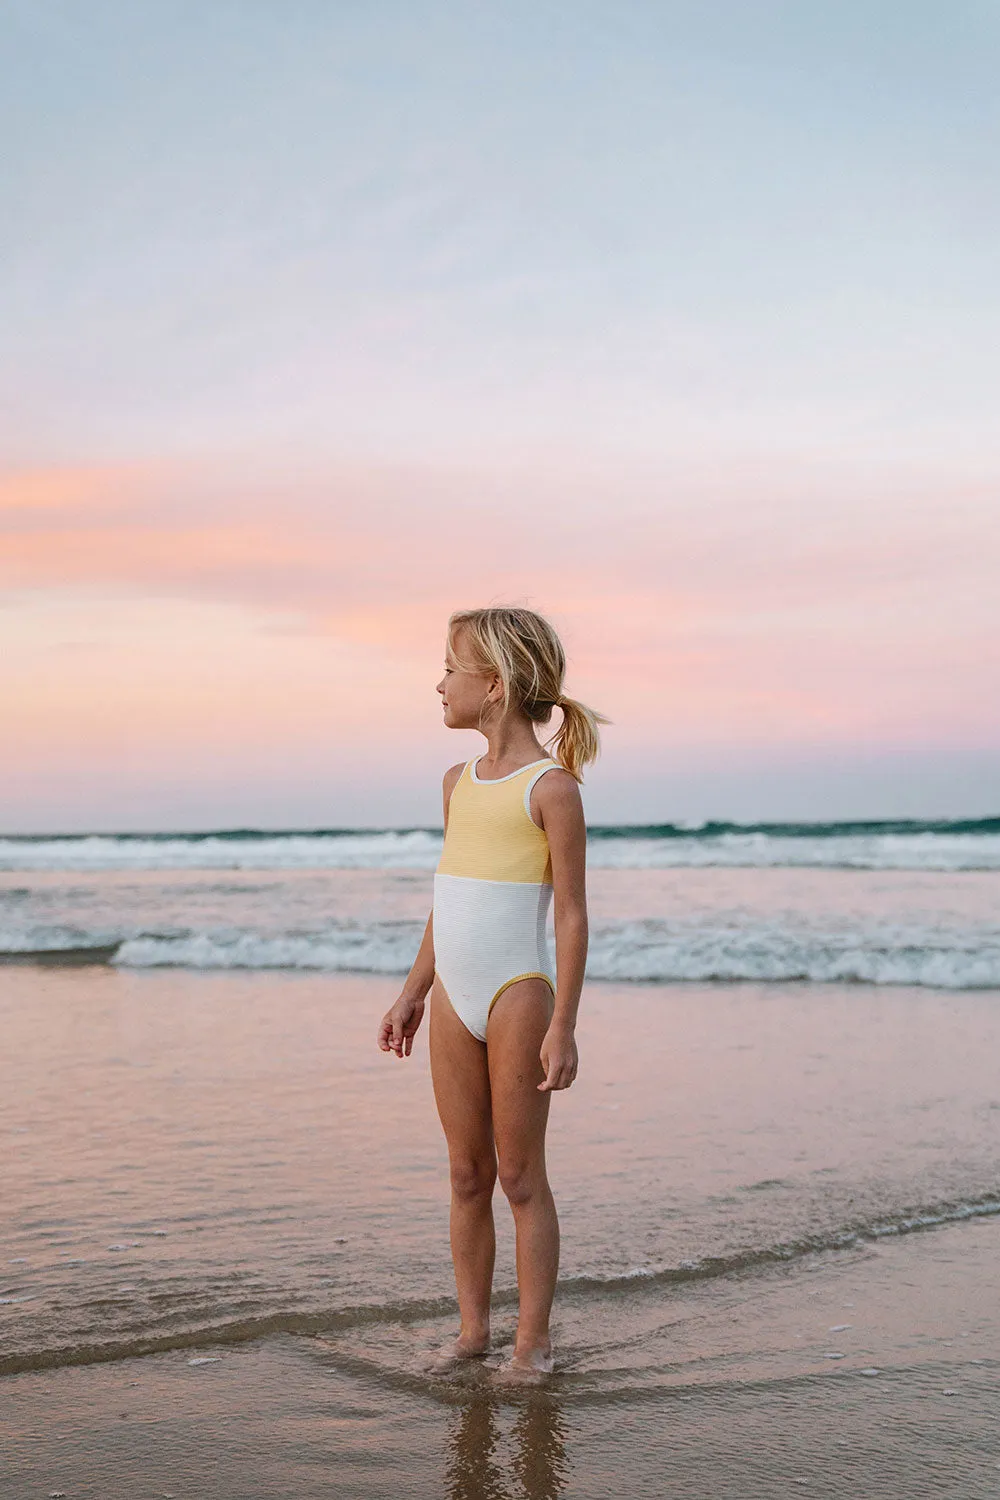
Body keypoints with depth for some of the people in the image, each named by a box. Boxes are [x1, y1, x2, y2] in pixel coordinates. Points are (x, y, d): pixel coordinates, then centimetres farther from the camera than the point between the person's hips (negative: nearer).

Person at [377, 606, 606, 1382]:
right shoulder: (460, 782, 12)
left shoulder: (552, 787, -11)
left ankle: (533, 1340, 13)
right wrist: (413, 994, 20)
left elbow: (571, 912, -12)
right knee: (467, 1174, 12)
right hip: (455, 998, 7)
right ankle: (473, 1326, 23)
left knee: (521, 1177, 2)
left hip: (520, 995, -7)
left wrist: (563, 1026, -16)